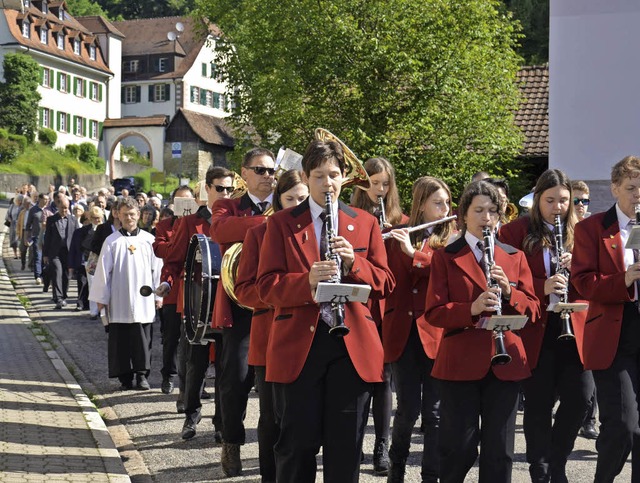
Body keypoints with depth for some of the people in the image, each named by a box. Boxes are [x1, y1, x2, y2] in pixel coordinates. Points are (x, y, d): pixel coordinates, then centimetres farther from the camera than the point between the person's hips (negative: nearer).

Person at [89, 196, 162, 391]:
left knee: (143, 338, 2)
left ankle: (142, 374, 13)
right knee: (120, 340, 3)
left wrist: (158, 295, 6)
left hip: (143, 300, 0)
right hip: (119, 301, 0)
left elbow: (157, 269, 7)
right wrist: (101, 298, 2)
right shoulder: (112, 241, 1)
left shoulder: (149, 240, 3)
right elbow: (103, 270, 3)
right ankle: (125, 377, 12)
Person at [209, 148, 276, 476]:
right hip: (241, 304, -2)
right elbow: (220, 229, -16)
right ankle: (232, 444, 15)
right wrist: (267, 220, -26)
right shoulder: (227, 207, 7)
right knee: (237, 375, -3)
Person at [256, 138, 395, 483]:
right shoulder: (281, 223, 5)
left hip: (353, 346, 2)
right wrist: (307, 282, -21)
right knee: (297, 444, 5)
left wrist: (353, 263, -13)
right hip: (298, 345, -1)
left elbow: (384, 283, 7)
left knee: (347, 445, 8)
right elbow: (266, 286, -3)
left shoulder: (366, 224, 11)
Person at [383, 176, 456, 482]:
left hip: (436, 333, 0)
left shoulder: (451, 240, 6)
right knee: (408, 409, 3)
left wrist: (414, 253, -21)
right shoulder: (396, 237, 9)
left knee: (434, 411, 2)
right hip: (403, 332, 0)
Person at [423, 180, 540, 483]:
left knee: (500, 448, 6)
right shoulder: (445, 257, 4)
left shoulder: (515, 258, 13)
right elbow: (433, 312, -4)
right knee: (459, 447, 1)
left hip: (506, 361, 3)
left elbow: (533, 310, 7)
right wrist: (471, 308, -21)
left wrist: (509, 292, -12)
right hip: (460, 362, -3)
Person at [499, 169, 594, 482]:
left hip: (573, 326, 3)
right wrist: (541, 287, -20)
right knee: (538, 403, 4)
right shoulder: (515, 232, -2)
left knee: (580, 395, -1)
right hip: (534, 327, -3)